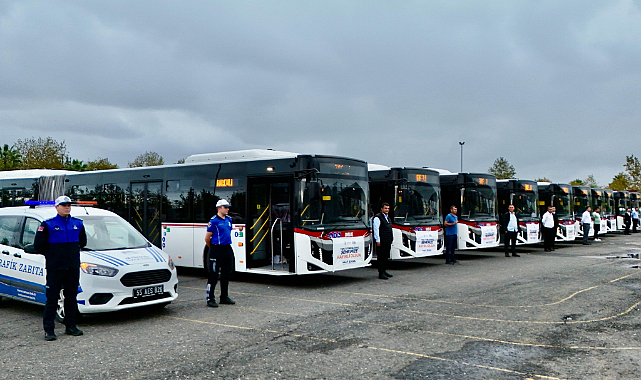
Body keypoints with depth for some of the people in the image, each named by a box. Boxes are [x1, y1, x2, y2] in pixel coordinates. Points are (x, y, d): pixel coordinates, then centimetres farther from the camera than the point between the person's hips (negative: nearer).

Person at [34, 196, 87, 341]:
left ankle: (70, 326, 19)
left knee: (71, 298, 10)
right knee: (52, 299, -2)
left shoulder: (78, 224, 8)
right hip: (54, 268, -4)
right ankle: (49, 330, 4)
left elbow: (83, 241, 21)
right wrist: (52, 255, 4)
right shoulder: (48, 224, -5)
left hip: (73, 267, 4)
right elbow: (38, 245, -2)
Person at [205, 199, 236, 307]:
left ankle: (224, 297, 24)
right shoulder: (214, 220, -11)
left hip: (228, 249, 7)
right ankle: (210, 299, 3)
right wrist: (213, 249, 5)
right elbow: (207, 238, -7)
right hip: (217, 250, -7)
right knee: (213, 275, -3)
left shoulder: (229, 219, 11)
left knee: (226, 274, 13)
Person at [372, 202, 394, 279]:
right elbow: (376, 229, -14)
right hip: (381, 241, -9)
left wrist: (392, 237, 19)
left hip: (388, 241, 9)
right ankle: (381, 273, -1)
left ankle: (384, 271, 24)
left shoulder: (387, 217, 19)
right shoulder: (377, 217, -9)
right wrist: (377, 240, -18)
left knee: (386, 256, 14)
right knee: (381, 257, -5)